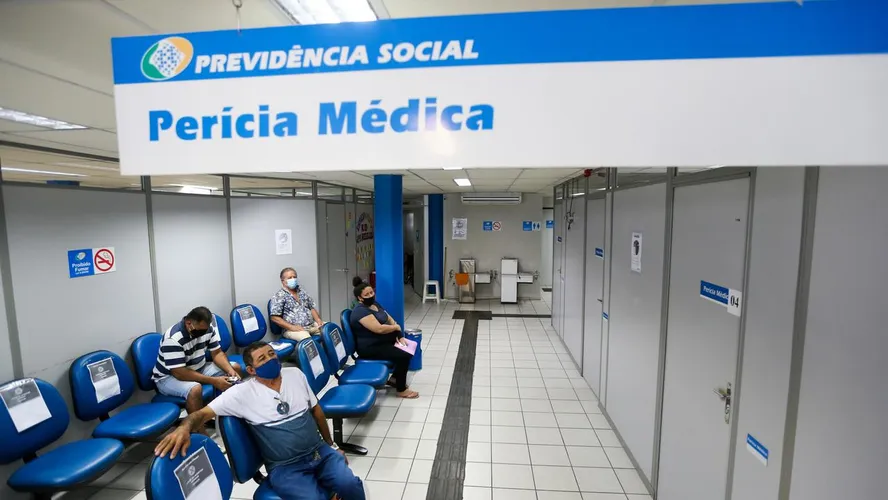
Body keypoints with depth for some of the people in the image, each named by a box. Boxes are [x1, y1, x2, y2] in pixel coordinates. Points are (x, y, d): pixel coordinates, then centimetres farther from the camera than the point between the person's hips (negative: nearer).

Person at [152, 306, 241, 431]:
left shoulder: (207, 328, -11)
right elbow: (180, 373, -32)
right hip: (169, 377, -7)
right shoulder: (173, 339, -31)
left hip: (197, 369, 7)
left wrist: (230, 370, -23)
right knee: (195, 389, -38)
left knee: (235, 368, -5)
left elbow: (217, 353, -4)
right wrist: (214, 381, -33)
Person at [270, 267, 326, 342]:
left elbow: (312, 308, 20)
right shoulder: (279, 296, -2)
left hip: (312, 325, 7)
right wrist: (292, 327, -17)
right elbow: (275, 317, -9)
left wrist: (318, 320, 1)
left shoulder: (302, 292, 17)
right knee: (307, 339, -36)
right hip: (293, 329, -6)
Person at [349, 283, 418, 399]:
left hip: (383, 341, 10)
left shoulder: (375, 304, 9)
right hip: (370, 347, -10)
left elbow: (389, 319, 10)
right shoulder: (361, 311, -22)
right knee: (404, 356, -20)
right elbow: (379, 329, -30)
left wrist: (400, 336, -3)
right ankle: (401, 390, -3)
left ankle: (395, 378, 21)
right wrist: (396, 327, -13)